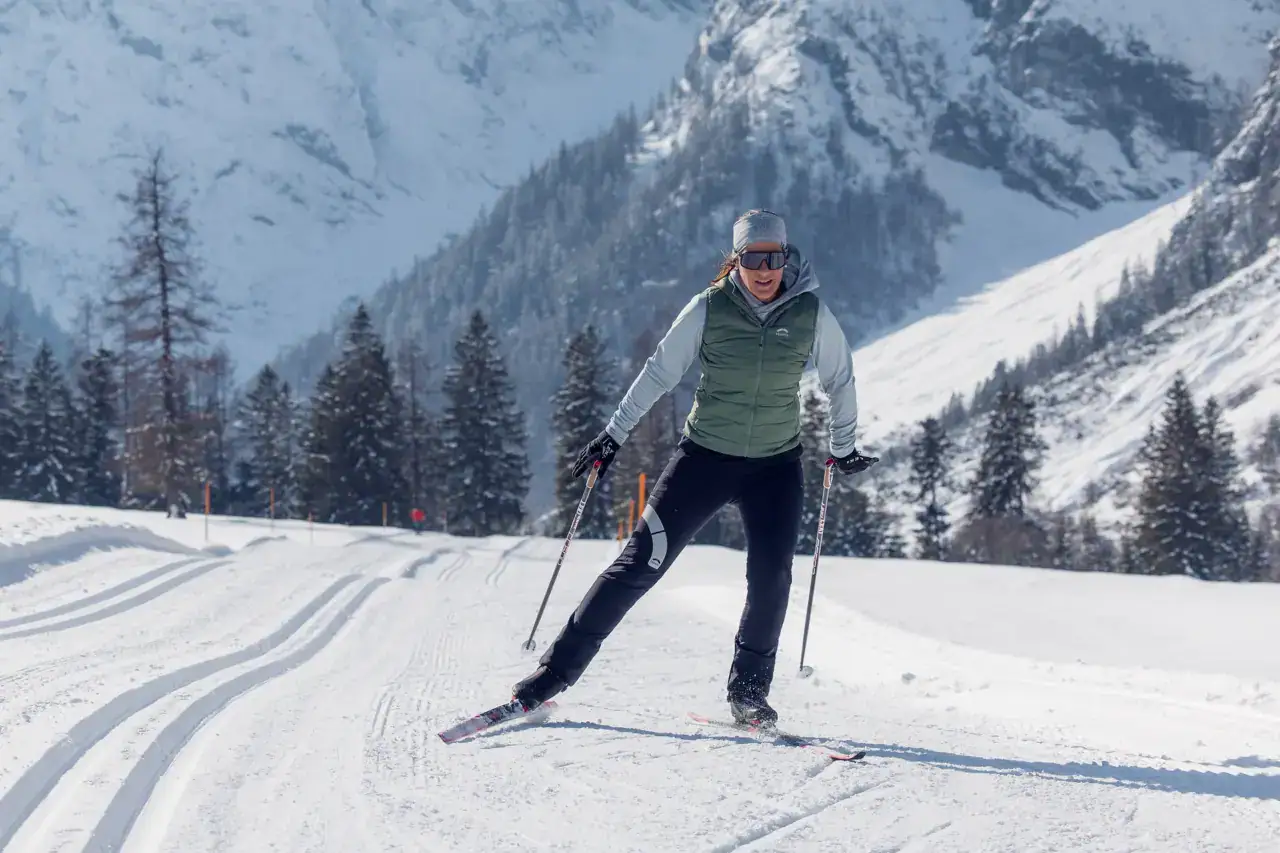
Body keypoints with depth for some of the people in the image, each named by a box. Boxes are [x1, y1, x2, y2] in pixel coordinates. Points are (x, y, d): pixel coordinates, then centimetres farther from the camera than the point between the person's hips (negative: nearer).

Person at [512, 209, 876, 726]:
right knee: (642, 561, -7)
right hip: (705, 456, -1)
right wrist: (614, 435, -2)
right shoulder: (710, 309, -9)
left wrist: (843, 447, 18)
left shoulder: (811, 314, -6)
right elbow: (659, 372, -2)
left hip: (776, 465, 1)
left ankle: (749, 692, 6)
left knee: (772, 575, -12)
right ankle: (559, 667, -2)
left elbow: (839, 379, 10)